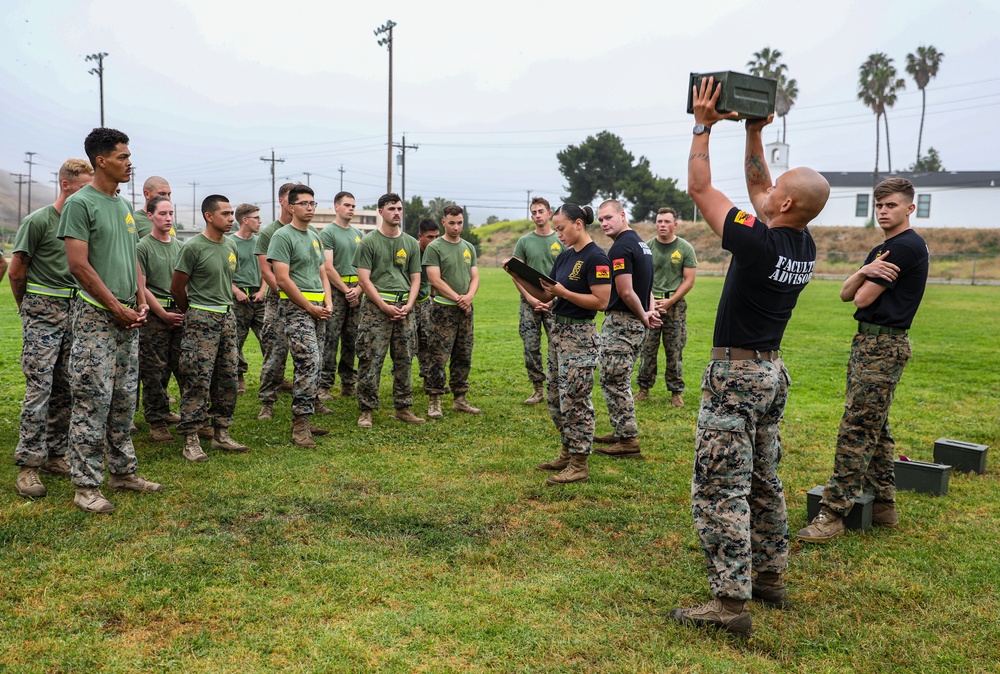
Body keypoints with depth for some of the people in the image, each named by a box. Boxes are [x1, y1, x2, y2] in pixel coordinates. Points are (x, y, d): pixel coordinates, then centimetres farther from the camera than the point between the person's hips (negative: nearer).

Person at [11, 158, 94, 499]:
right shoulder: (38, 221, -7)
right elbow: (17, 270, -1)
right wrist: (27, 307, 8)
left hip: (74, 311, 6)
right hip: (42, 311, -6)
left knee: (66, 388, 7)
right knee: (39, 387, -9)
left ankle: (56, 454, 17)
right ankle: (28, 464, -3)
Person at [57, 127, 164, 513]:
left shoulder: (124, 205, 15)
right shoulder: (80, 203, -9)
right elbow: (78, 265, -15)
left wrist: (141, 302, 6)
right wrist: (118, 309, -13)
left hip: (128, 318, 8)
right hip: (96, 317, -8)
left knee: (124, 400, 12)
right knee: (93, 402, -6)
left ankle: (123, 471, 23)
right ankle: (86, 486, 2)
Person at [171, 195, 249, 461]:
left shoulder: (231, 246, 10)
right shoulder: (194, 247, -11)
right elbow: (177, 288, -5)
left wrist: (225, 307, 17)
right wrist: (193, 313, 7)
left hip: (227, 317, 7)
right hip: (201, 320, -7)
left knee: (228, 378, 9)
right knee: (198, 380, -7)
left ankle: (221, 434, 19)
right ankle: (191, 440, 0)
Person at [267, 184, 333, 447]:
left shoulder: (315, 237, 18)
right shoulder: (283, 236, -7)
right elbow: (282, 279, -14)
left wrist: (328, 303, 6)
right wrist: (310, 307, -13)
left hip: (318, 309, 8)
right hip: (296, 308, -8)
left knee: (316, 366, 9)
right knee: (309, 363, -16)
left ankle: (301, 420, 17)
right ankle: (300, 424, -9)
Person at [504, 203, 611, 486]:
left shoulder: (596, 258, -14)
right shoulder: (565, 256, 11)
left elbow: (601, 301, -19)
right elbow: (546, 295, 12)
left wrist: (563, 292, -21)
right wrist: (519, 277, 0)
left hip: (580, 336, -9)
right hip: (558, 331, 9)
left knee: (574, 400, -4)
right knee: (554, 397, 14)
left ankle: (579, 464, 6)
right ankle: (568, 452, 27)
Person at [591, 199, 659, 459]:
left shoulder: (620, 248, -17)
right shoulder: (641, 243, 16)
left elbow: (626, 293, -21)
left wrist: (644, 316, -6)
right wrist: (648, 312, 4)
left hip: (621, 322, -10)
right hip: (636, 323, 10)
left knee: (614, 381, -4)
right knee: (620, 380, 19)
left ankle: (628, 441, -1)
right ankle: (621, 432, 28)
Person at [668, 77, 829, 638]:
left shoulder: (759, 241, -21)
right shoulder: (805, 247, 2)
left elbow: (700, 188, -10)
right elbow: (756, 185, 16)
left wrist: (704, 125, -2)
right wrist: (754, 132, 17)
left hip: (735, 375, -9)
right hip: (773, 371, 9)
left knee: (720, 488, -5)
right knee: (764, 481, 18)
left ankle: (731, 602, -3)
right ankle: (771, 576, 29)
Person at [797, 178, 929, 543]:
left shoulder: (907, 246, -13)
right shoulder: (882, 249, 18)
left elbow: (862, 298, -15)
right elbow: (846, 294, 8)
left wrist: (867, 281, 7)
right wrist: (864, 272, -11)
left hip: (884, 345, -10)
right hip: (867, 342, 10)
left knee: (856, 429, -10)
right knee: (875, 428, 14)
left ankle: (833, 513, -9)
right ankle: (883, 504, 22)